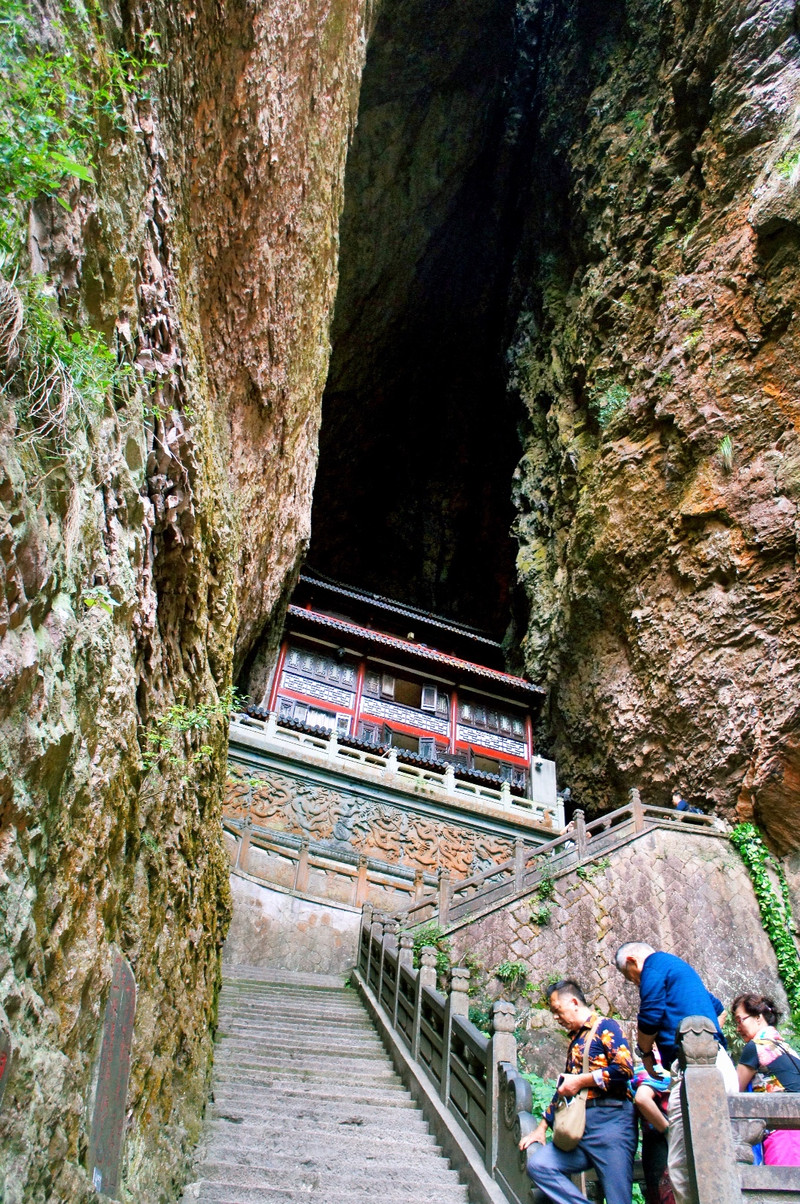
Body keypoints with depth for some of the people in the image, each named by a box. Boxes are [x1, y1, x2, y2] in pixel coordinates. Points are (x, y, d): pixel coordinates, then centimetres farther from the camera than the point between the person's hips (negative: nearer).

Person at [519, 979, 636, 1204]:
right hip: (579, 1127, 7)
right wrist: (542, 1127, 24)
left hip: (610, 1121, -7)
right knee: (537, 1165, -11)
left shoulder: (605, 1027, -1)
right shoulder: (575, 1039, 23)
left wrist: (580, 1081, -10)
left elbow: (624, 1068, -16)